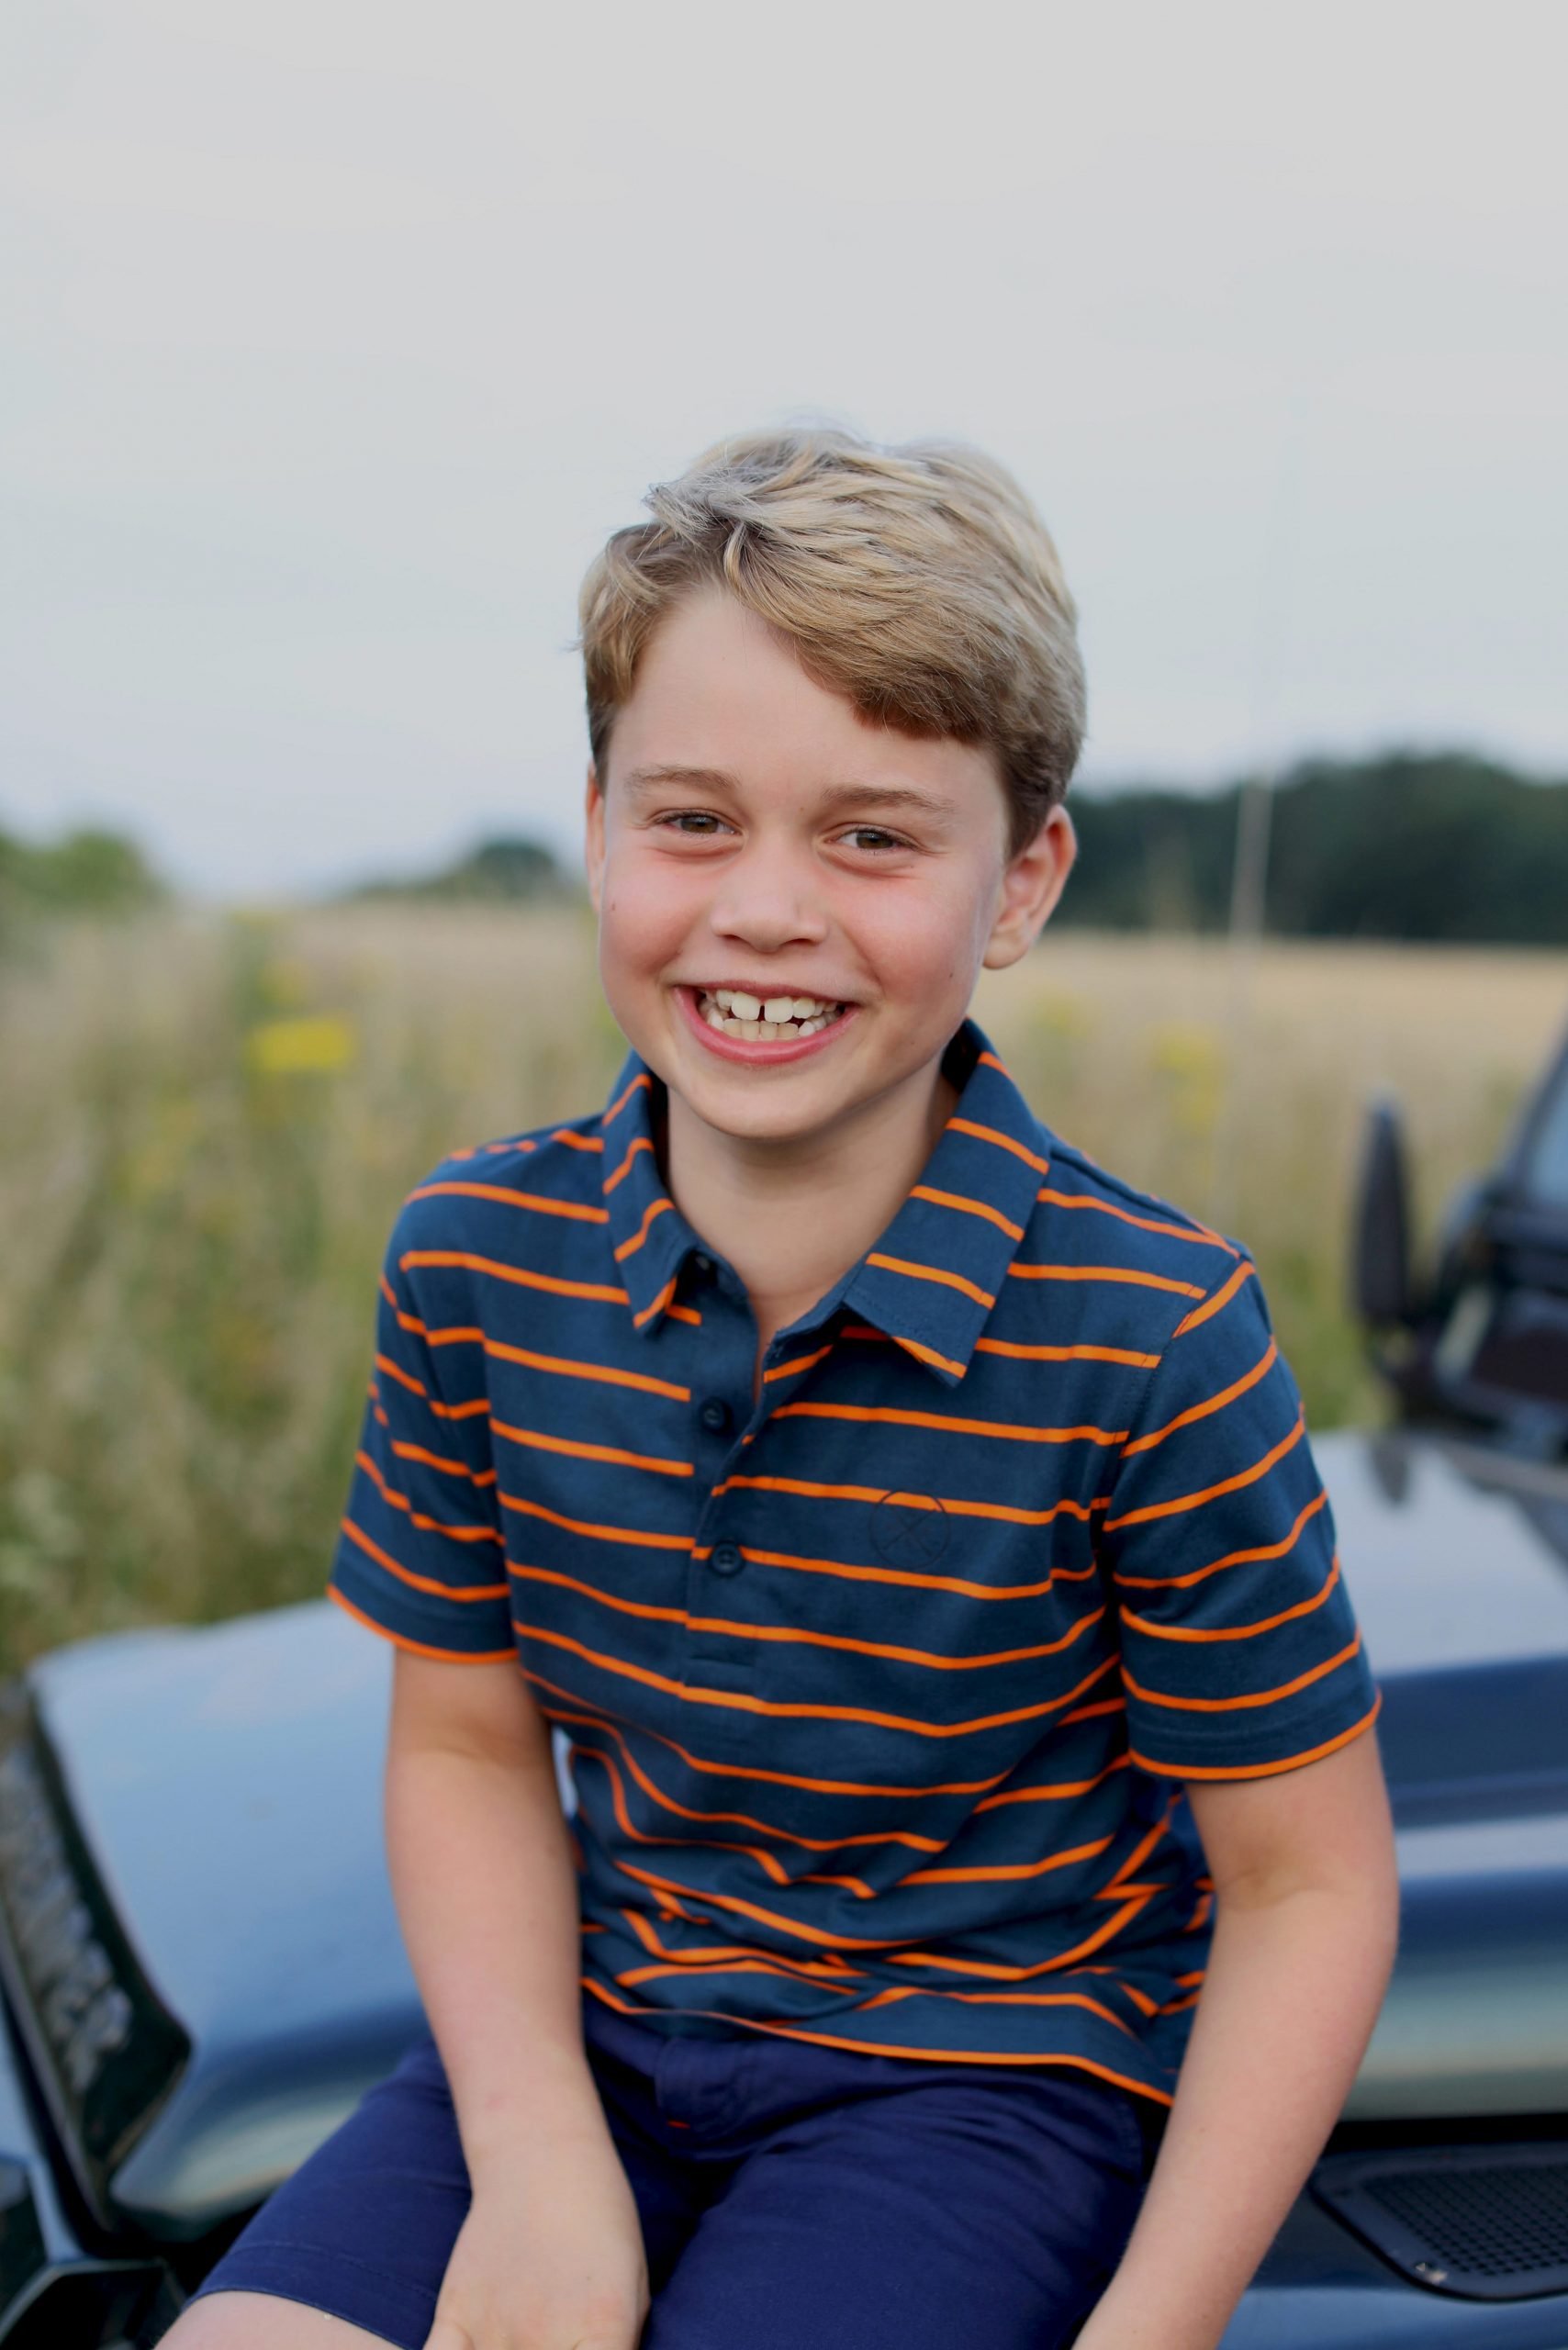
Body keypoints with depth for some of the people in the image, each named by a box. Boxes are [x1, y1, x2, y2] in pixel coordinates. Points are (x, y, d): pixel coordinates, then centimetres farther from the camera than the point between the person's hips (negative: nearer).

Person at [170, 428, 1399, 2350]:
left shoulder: (1154, 1340, -18)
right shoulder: (472, 1258, -8)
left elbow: (1305, 1879, -9)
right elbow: (467, 1745, 1)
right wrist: (538, 2169, -12)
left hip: (982, 2068, -2)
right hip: (591, 2030, 3)